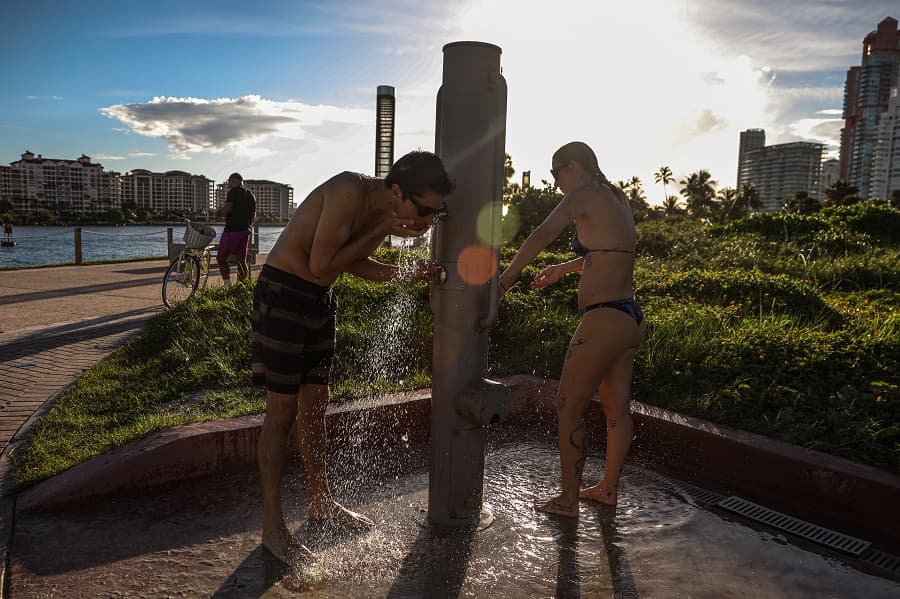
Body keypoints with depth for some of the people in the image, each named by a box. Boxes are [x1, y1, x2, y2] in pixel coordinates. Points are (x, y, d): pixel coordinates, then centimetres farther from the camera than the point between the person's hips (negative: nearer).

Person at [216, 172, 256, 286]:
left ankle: (228, 284, -15)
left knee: (221, 258, -2)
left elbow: (227, 209, -16)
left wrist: (219, 212, 2)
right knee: (242, 261, 10)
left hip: (232, 230, -8)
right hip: (245, 230, 8)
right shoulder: (250, 195, 18)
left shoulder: (234, 191, -6)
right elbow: (253, 215, 21)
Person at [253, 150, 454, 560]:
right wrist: (382, 231, -21)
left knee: (315, 404, 14)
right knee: (282, 410, -4)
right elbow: (320, 265, -24)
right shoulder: (350, 192, -25)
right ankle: (272, 525, 9)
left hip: (320, 298, 8)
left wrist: (405, 275, -2)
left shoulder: (387, 213, 1)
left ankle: (321, 504, 28)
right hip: (282, 292, -8)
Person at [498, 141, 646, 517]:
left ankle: (568, 500, 15)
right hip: (630, 318, 9)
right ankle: (608, 489, 34)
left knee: (568, 408, 3)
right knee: (617, 407, 18)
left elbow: (542, 235, -20)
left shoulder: (584, 194, -9)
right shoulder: (616, 197, 16)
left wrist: (507, 277, -9)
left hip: (604, 320, -9)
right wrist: (563, 269, 37)